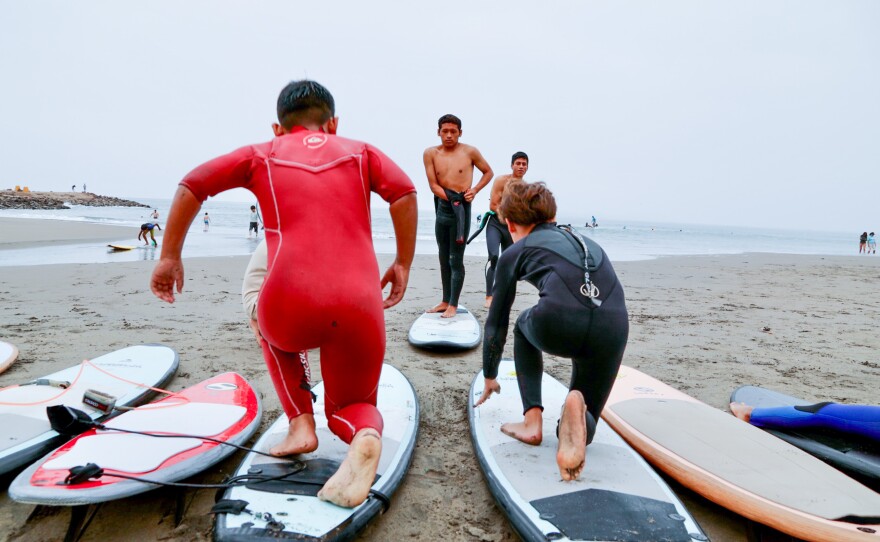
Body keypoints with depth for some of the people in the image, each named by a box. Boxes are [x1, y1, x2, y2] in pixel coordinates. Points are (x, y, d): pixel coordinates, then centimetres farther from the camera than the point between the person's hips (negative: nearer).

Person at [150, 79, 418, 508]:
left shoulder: (262, 155, 20)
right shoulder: (360, 152, 21)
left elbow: (192, 184, 12)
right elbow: (403, 191, 6)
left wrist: (170, 256, 19)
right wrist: (403, 264, 11)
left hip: (290, 304, 0)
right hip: (360, 307, 1)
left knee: (274, 331, 38)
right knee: (351, 406, 24)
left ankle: (300, 425, 20)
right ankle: (365, 436, -12)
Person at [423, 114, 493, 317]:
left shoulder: (470, 152, -3)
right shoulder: (431, 153, 1)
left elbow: (488, 172, 9)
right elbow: (433, 185, -3)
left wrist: (475, 190, -7)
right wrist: (452, 199, -17)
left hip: (461, 209, -4)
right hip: (442, 208, 4)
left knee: (456, 259, -4)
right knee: (443, 258, 12)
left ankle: (453, 305, 3)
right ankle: (445, 301, 23)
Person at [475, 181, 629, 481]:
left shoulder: (515, 252, 21)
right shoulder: (587, 242, 34)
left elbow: (496, 323, 28)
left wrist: (489, 377, 45)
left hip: (558, 325, -4)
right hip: (613, 330, 4)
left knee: (525, 325, 35)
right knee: (578, 432, 26)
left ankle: (532, 421, 21)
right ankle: (577, 410, -11)